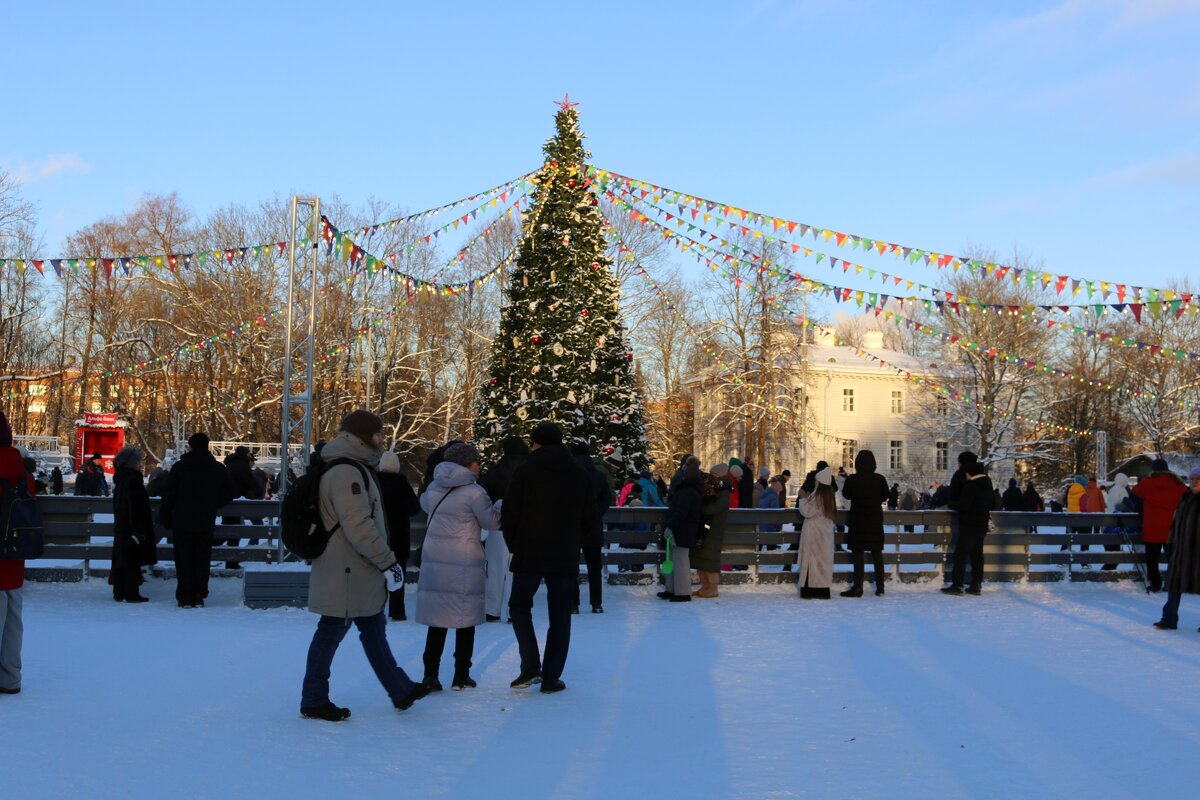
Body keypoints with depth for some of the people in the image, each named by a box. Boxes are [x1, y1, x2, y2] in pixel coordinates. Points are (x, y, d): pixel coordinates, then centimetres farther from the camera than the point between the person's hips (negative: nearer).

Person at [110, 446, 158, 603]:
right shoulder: (132, 480, -17)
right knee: (133, 561, -4)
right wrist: (139, 530, -21)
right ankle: (131, 593, -2)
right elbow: (135, 507, -21)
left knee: (121, 560, 13)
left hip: (120, 527, 9)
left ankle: (119, 592, 18)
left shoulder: (120, 480, 12)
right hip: (132, 527, -9)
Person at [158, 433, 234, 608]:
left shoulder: (179, 467, -5)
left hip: (182, 523, -2)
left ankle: (185, 598, 3)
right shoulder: (218, 469, 3)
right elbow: (228, 495, 9)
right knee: (202, 560, 8)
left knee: (184, 561, 4)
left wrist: (165, 520, 4)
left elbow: (168, 495, -5)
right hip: (206, 525, 2)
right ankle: (199, 597, 6)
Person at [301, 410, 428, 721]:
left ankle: (401, 690, 27)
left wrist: (382, 561, 23)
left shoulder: (353, 468, 16)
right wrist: (388, 562, -20)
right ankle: (314, 702, 11)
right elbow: (358, 526, -25)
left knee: (374, 631, 17)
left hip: (358, 574, 11)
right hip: (347, 575, -11)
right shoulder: (345, 472, -19)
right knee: (331, 633, 0)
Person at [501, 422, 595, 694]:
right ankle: (551, 677, 6)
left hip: (529, 556, -3)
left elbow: (509, 515, -6)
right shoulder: (579, 475, 7)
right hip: (566, 559, 3)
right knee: (560, 616, 7)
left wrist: (514, 546, 8)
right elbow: (589, 518, 11)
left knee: (519, 606, 12)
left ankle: (531, 666, -3)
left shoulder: (525, 471, -5)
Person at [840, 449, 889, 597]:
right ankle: (880, 587, 14)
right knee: (877, 552, 11)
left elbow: (846, 495, 5)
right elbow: (885, 497, 7)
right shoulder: (880, 479, -6)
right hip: (876, 519, 3)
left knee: (858, 553, 1)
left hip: (858, 520, -3)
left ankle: (858, 588, -2)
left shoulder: (852, 479, -12)